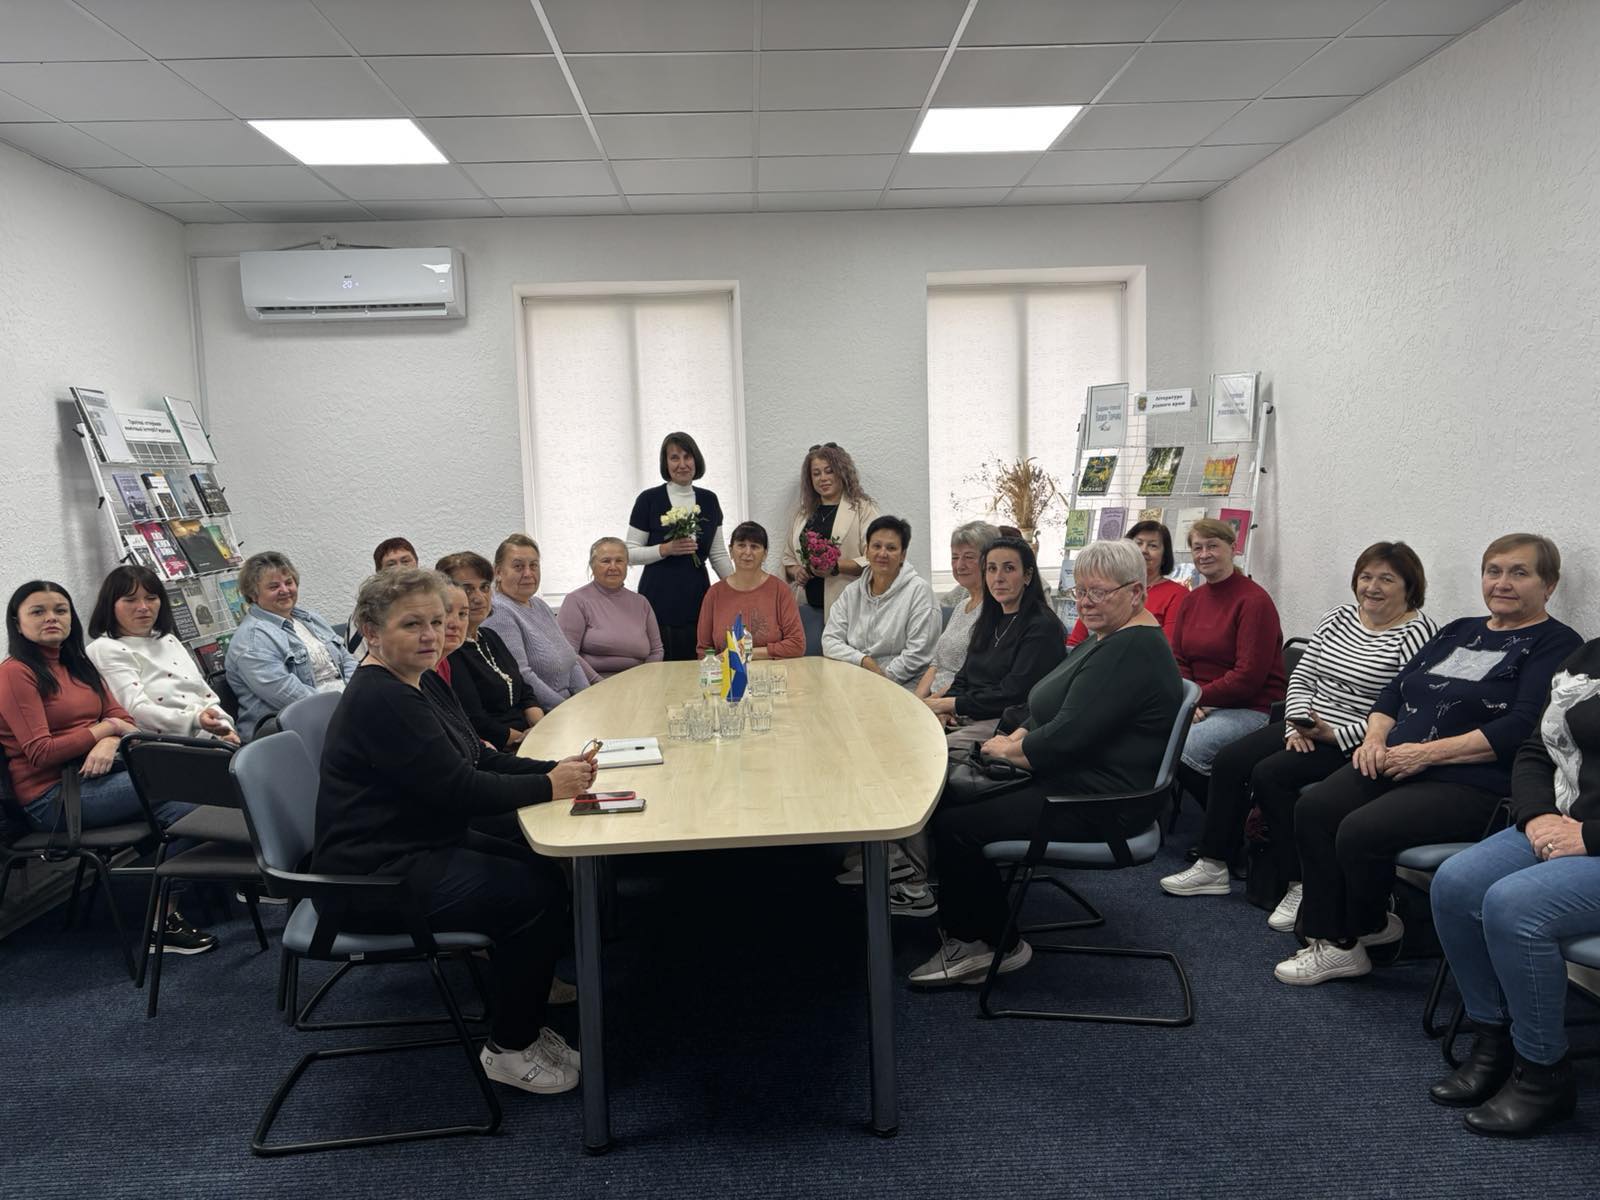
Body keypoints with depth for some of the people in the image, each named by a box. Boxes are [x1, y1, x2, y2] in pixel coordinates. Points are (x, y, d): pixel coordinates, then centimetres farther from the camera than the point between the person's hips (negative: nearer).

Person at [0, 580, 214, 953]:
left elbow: (124, 720, 12)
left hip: (97, 773, 7)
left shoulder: (79, 666, 17)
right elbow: (40, 753, -13)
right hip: (50, 796, -7)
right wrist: (105, 729, -6)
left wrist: (109, 744, -11)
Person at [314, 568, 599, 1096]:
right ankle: (510, 1050, 2)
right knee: (537, 895, -15)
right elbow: (459, 789, -26)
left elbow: (479, 757, 10)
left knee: (546, 871, 3)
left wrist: (555, 769, -5)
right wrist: (549, 786, -19)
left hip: (424, 844, 10)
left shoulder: (420, 683, 9)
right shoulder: (379, 699, -23)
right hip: (377, 874, -10)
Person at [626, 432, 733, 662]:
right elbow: (630, 554, -2)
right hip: (659, 602, -3)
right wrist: (666, 549, -15)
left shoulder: (709, 500, 10)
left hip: (697, 600, 3)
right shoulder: (649, 499, -2)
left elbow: (719, 555, 14)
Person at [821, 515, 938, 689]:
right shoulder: (852, 591, 13)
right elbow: (829, 641, 6)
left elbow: (918, 653, -9)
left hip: (902, 687, -5)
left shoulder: (919, 591, -2)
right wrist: (864, 661, -10)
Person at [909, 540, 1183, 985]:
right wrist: (1019, 736, 0)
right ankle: (966, 932, 13)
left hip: (1100, 804, -11)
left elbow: (1068, 737, -27)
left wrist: (1009, 749, -10)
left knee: (955, 824, -16)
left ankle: (996, 945, 4)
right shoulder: (1107, 638, 13)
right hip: (1073, 781, 11)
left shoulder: (1132, 651, -22)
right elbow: (1057, 711, 19)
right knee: (950, 794, 6)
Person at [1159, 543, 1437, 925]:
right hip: (1307, 727, 8)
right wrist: (1298, 722, -5)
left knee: (1270, 773, -25)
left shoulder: (1417, 633, -10)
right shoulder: (1339, 617, 12)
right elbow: (1301, 677, 13)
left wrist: (1336, 735, -21)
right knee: (1228, 760, -9)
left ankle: (1303, 886, -13)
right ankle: (1214, 866, 1)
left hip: (1355, 744, -8)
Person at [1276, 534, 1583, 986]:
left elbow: (1523, 728, -16)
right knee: (1313, 809, -17)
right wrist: (1375, 736, -1)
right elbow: (1395, 690, 20)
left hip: (1474, 785, -7)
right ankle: (1332, 942, -11)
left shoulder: (1556, 645, -2)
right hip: (1395, 764, 7)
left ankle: (1367, 928, 4)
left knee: (1360, 831, -26)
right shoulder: (1459, 631, 21)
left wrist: (1429, 752, -19)